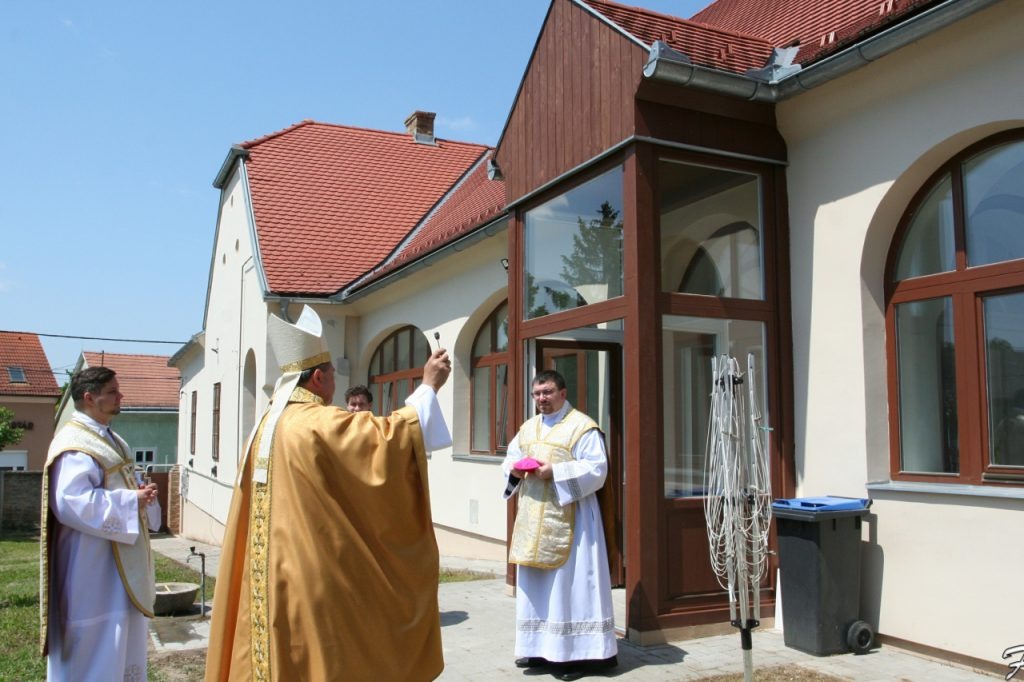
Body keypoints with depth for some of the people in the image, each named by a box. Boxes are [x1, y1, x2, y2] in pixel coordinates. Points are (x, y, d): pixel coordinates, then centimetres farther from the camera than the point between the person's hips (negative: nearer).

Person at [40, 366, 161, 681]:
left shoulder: (111, 441, 14)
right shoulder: (74, 445, -17)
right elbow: (71, 503, -27)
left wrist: (142, 493, 0)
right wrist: (132, 501, -21)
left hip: (121, 560, 10)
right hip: (93, 564, -10)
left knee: (123, 638, 16)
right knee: (95, 644, -2)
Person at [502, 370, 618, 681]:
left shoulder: (583, 427, -8)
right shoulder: (527, 428, 15)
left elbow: (596, 469, -15)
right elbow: (510, 457, 19)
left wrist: (554, 472, -22)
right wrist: (514, 469, -5)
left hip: (568, 518, -7)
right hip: (533, 518, 7)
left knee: (569, 584, -4)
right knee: (534, 584, 11)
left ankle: (576, 653, 3)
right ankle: (540, 647, 22)